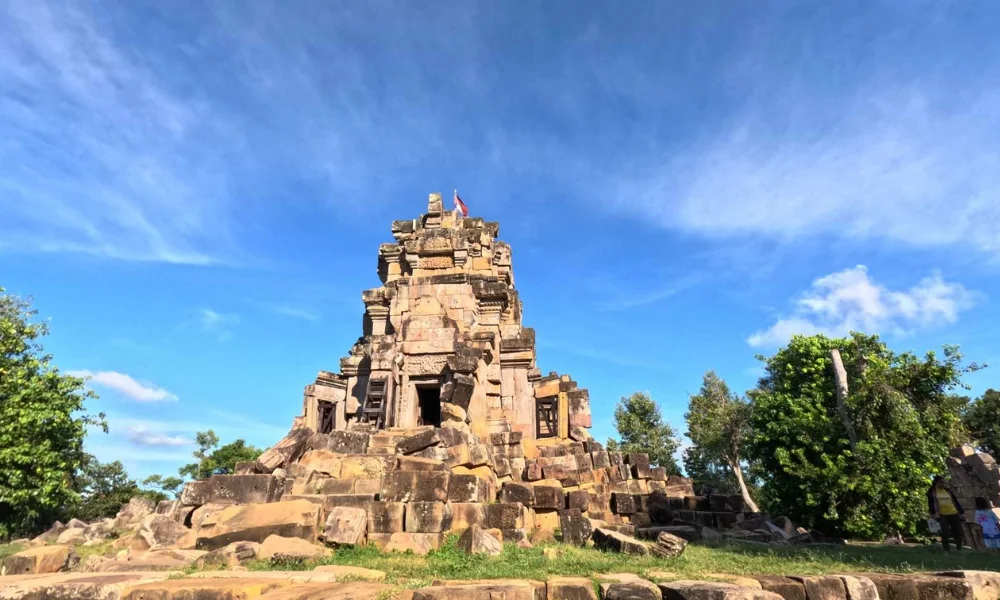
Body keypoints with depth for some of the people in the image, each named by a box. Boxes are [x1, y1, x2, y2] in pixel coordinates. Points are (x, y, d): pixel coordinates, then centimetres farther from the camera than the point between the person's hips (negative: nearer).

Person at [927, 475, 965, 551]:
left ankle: (959, 549, 18)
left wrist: (960, 512, 9)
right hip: (942, 515, -4)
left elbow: (956, 501, 16)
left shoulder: (948, 490, 15)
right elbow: (931, 504, -1)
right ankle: (947, 550, -6)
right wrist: (934, 514, -11)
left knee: (958, 532, 5)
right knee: (945, 533, -11)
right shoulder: (931, 492, 3)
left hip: (954, 514, 4)